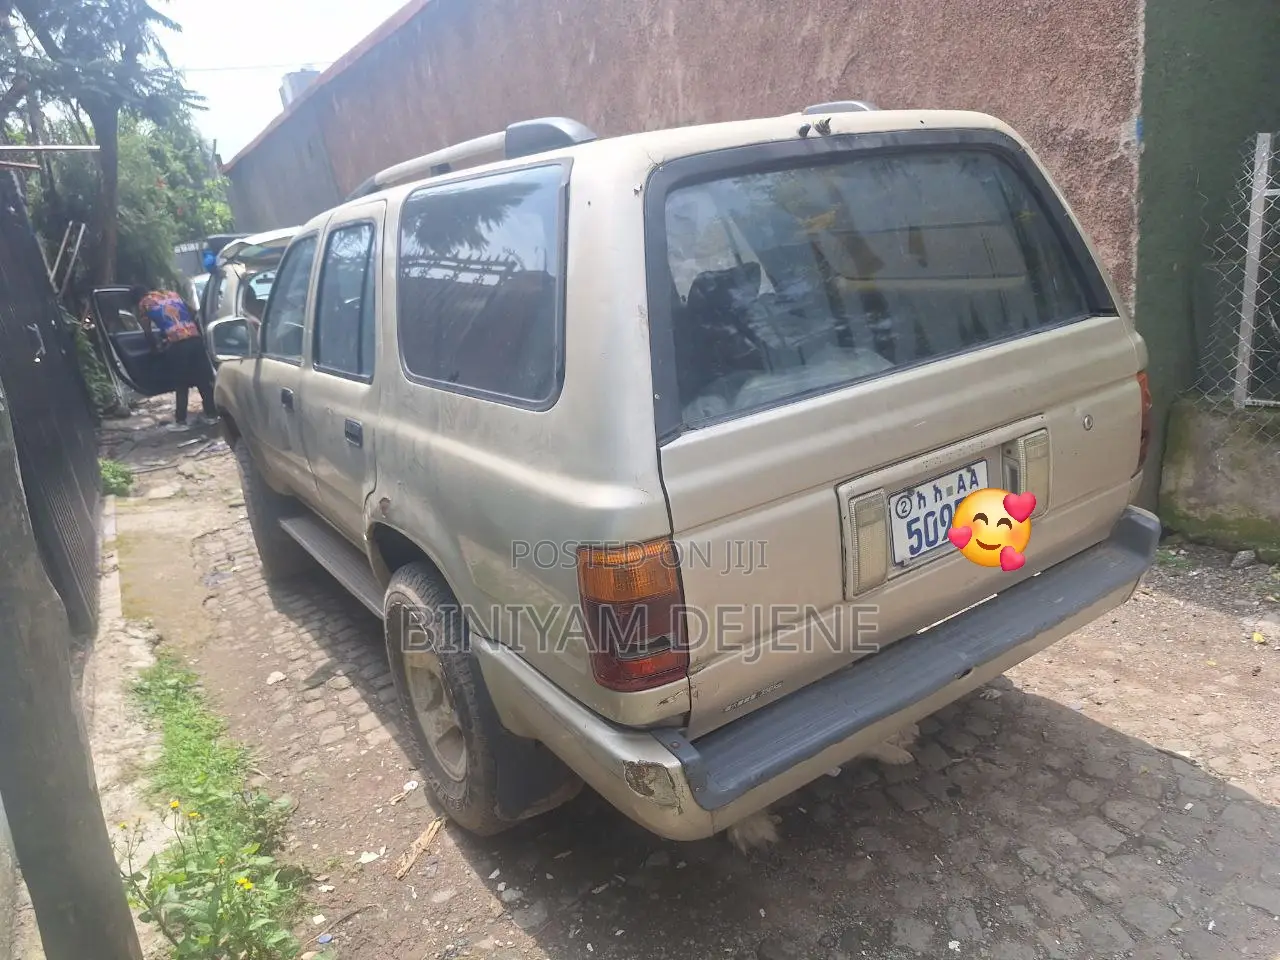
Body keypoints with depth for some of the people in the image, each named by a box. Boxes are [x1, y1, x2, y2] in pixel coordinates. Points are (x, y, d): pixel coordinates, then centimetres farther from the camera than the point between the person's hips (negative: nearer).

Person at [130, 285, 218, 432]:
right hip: (195, 338, 4)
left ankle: (181, 421, 10)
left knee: (181, 383, 5)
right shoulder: (172, 293, 24)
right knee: (204, 379, 11)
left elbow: (148, 332, 10)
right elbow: (192, 314, 25)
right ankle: (211, 414, 17)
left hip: (176, 344, -4)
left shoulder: (144, 303, 11)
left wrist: (156, 347, 24)